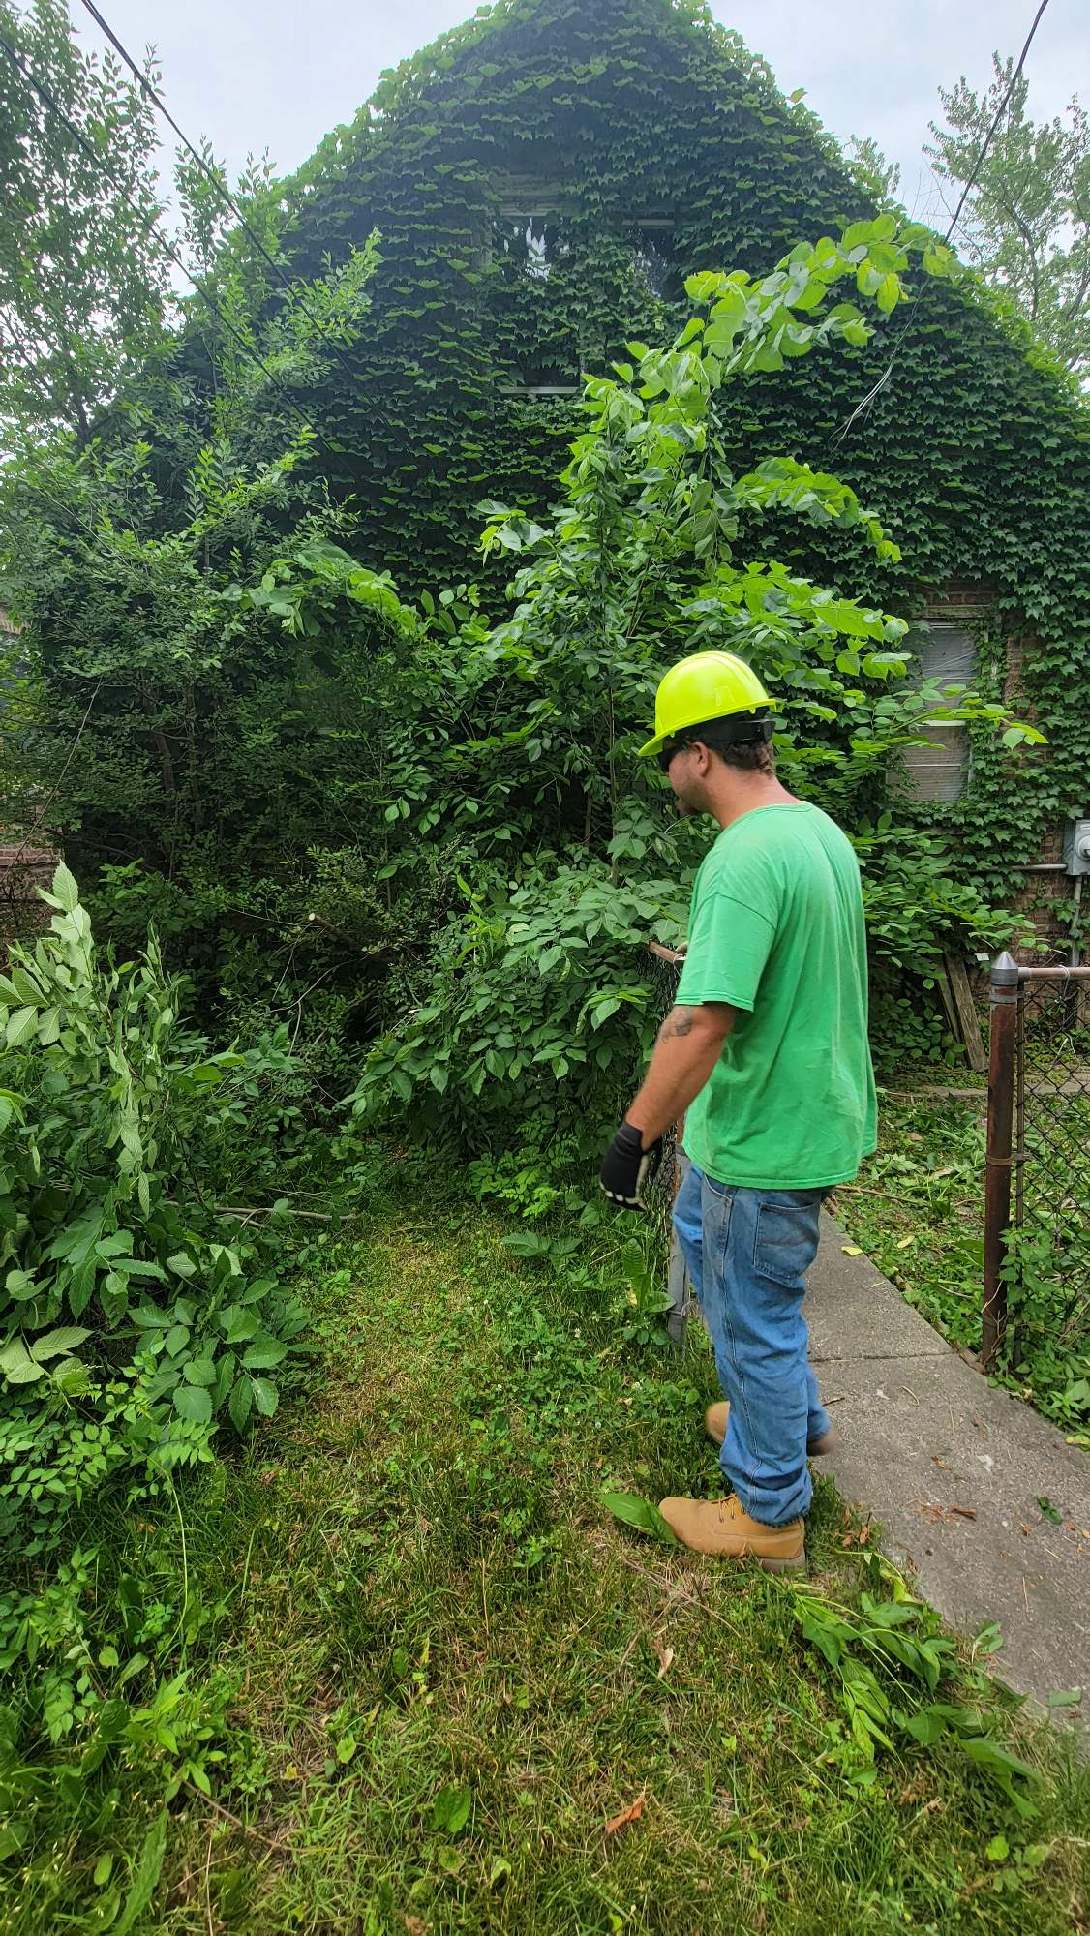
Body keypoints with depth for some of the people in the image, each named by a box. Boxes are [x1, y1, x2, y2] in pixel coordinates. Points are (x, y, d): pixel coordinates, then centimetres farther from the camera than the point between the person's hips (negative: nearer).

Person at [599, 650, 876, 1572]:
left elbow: (702, 1022, -32)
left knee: (756, 1317, 9)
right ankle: (794, 1417, 47)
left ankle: (771, 1514, 34)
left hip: (769, 1140, -10)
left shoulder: (746, 860, -27)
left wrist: (637, 1131, -22)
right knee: (703, 1233, 28)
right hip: (817, 1109, 10)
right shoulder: (820, 829, 4)